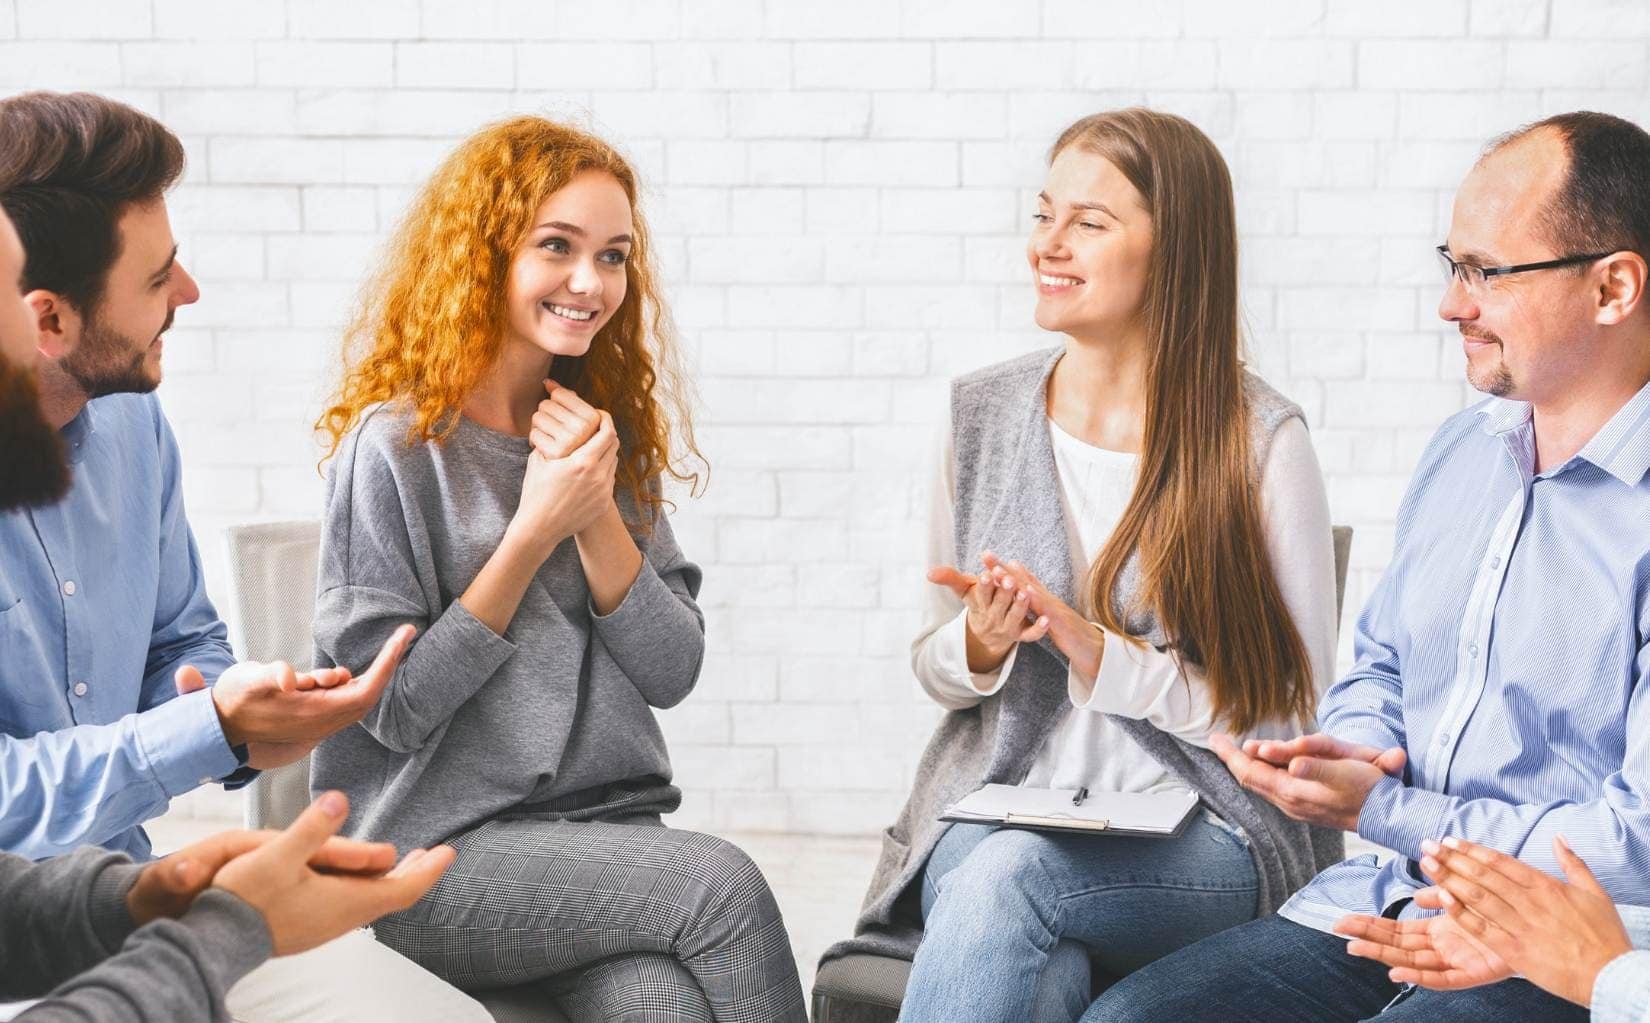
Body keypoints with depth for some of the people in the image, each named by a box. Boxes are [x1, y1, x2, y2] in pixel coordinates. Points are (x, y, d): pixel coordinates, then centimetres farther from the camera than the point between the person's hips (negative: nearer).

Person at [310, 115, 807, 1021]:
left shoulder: (608, 436, 12)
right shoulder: (396, 444, -6)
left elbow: (673, 672, 5)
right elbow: (393, 710, -10)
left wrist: (597, 515, -10)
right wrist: (536, 531, -14)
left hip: (609, 823, 4)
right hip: (441, 848, -4)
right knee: (720, 883, -26)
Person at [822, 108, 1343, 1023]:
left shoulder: (1259, 440, -6)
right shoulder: (982, 413, 7)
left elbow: (1289, 713, -5)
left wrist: (1102, 655, -15)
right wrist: (981, 642, -9)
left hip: (1197, 840, -2)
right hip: (992, 814, 2)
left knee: (1005, 874, -34)